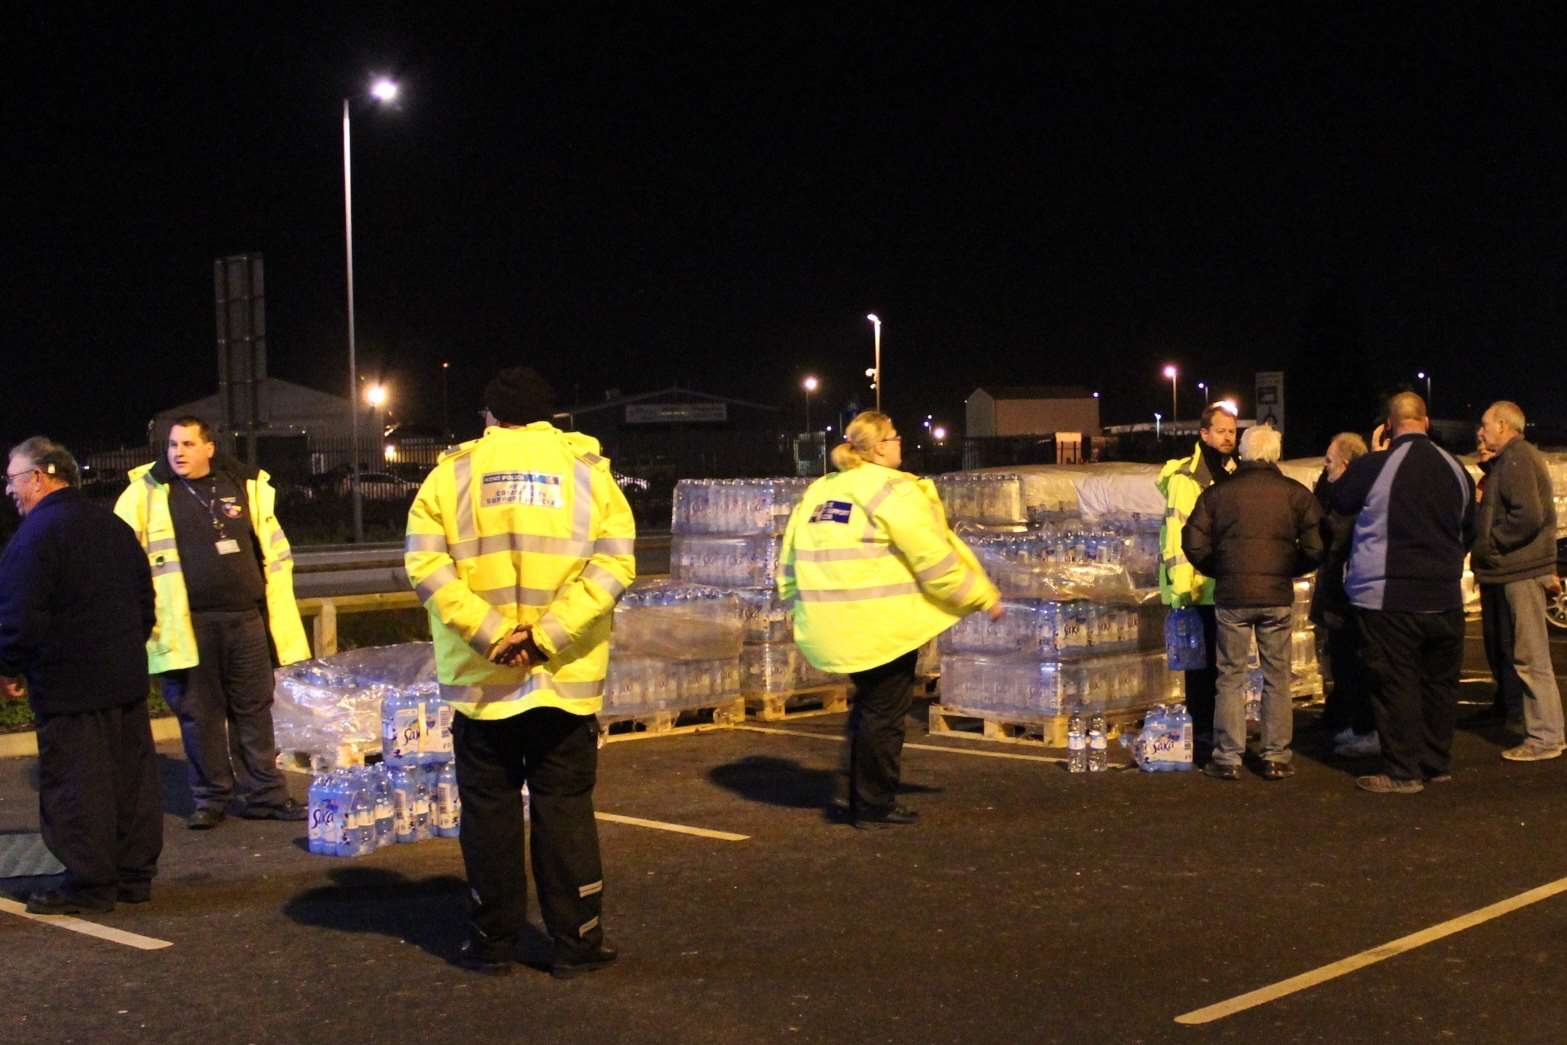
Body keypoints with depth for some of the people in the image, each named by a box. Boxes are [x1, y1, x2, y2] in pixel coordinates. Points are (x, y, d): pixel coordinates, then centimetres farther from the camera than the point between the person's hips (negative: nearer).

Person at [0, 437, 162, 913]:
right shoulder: (113, 526, 12)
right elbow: (144, 601, 18)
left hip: (69, 687, -8)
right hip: (127, 677, 8)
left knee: (75, 785, 0)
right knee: (131, 776, 11)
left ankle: (89, 884, 4)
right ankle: (135, 875, 19)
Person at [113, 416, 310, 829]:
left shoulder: (247, 486, 9)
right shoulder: (147, 493, 2)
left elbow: (275, 554, 14)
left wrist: (280, 617, 8)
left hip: (246, 619, 2)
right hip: (186, 624, -2)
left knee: (254, 710, 7)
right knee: (199, 714, 4)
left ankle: (265, 795, 16)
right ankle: (210, 798, 17)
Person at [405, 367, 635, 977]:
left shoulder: (452, 473, 3)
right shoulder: (586, 469, 3)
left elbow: (425, 563, -9)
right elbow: (614, 563, -9)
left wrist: (488, 634, -14)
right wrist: (549, 635, -14)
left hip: (480, 678, 0)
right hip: (567, 680, 0)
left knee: (489, 809, 11)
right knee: (565, 808, 8)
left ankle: (493, 942, 18)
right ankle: (575, 943, 12)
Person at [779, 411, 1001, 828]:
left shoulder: (817, 492, 13)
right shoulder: (894, 491, -10)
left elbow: (790, 563, 16)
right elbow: (934, 560, -12)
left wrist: (804, 610, 27)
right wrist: (984, 597, -2)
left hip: (830, 629, 8)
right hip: (883, 628, -8)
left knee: (869, 705, 22)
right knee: (884, 713, 4)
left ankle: (865, 800, 26)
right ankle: (874, 807, 12)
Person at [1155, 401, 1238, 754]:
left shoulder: (1235, 473, 13)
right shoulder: (1186, 478, -12)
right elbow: (1177, 535, -17)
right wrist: (1182, 587, -21)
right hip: (1201, 589, -7)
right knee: (1202, 662, -1)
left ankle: (1221, 728, 21)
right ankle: (1202, 733, 6)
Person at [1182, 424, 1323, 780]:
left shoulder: (1217, 493, 2)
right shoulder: (1295, 493, 0)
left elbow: (1194, 544, -1)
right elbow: (1315, 548, -4)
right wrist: (1289, 571, 13)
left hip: (1231, 595, 0)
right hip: (1278, 597, 0)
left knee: (1231, 676, 6)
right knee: (1277, 677, 9)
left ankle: (1227, 758, 5)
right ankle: (1276, 758, 9)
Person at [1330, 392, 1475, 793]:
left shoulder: (1372, 467, -12)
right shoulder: (1456, 469, 4)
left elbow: (1339, 516, 2)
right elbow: (1468, 530, 16)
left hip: (1387, 598, -5)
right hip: (1444, 598, 5)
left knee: (1396, 683, 0)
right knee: (1440, 681, 14)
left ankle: (1403, 771, 3)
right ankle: (1437, 763, 23)